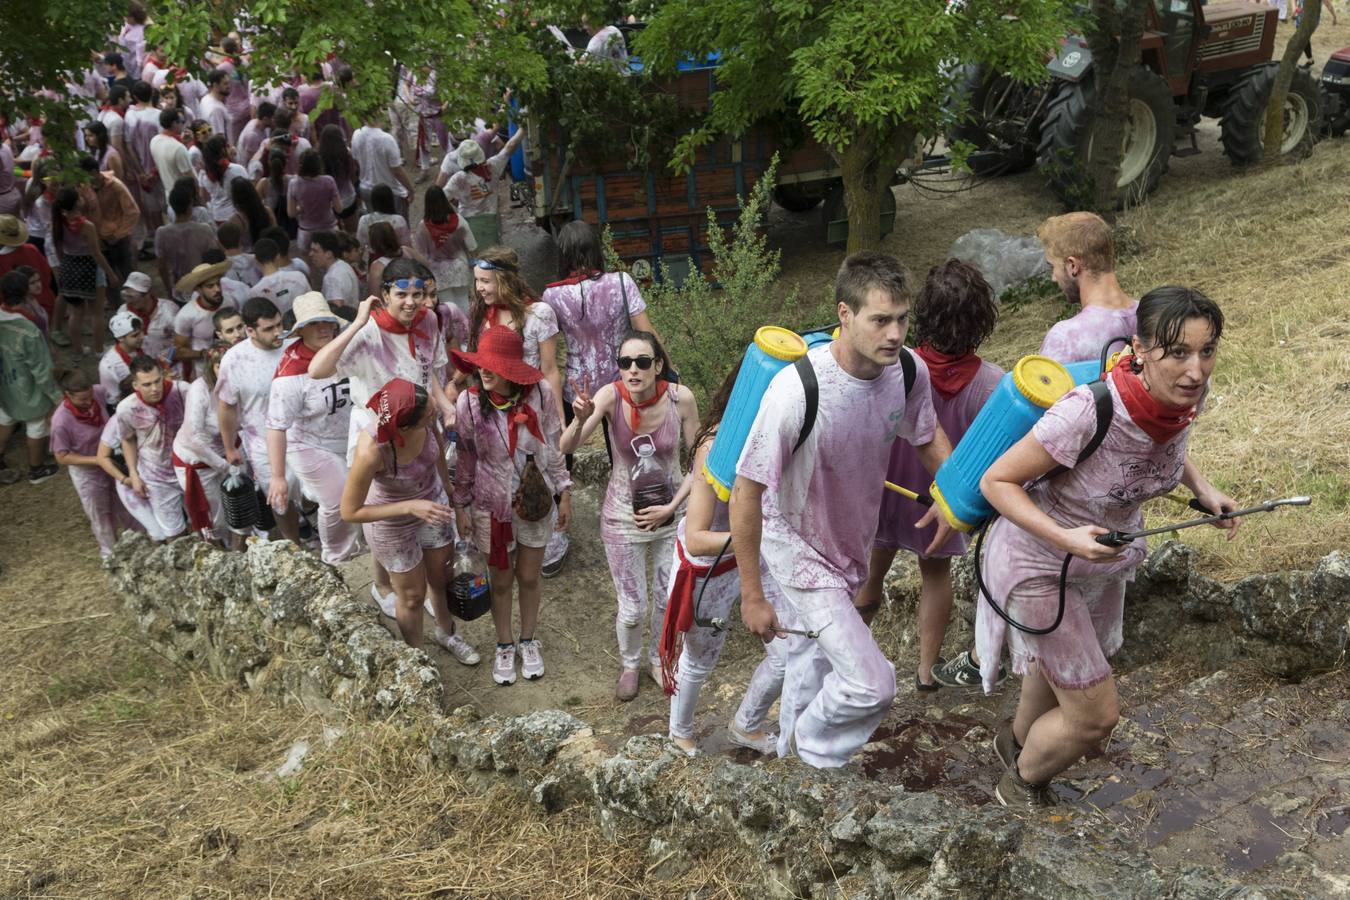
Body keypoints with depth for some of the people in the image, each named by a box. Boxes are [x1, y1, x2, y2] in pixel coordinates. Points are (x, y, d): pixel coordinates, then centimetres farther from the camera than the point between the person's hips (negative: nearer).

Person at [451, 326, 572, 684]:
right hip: (491, 506, 0)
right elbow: (465, 458, -4)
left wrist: (564, 493, 1)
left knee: (529, 578, 16)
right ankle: (504, 646, 40)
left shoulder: (540, 393, -18)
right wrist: (461, 506, 3)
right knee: (501, 581, 16)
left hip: (534, 502, 0)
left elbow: (554, 446, -4)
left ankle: (528, 641, 42)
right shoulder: (469, 403, -18)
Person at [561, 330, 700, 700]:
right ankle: (630, 665, 41)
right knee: (632, 608, 9)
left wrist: (671, 507, -13)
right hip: (624, 517, -1)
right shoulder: (611, 396, -22)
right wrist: (581, 419, -51)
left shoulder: (680, 398, -20)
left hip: (671, 513, 1)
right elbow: (567, 448, -32)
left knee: (668, 599, 17)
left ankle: (658, 660, 47)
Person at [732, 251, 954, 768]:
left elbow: (928, 436, 7)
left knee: (816, 652, 28)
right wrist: (752, 596, -20)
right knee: (872, 683, -12)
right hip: (798, 546, -6)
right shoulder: (796, 391, -36)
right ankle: (813, 747, 21)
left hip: (853, 540, 6)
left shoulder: (909, 372, -18)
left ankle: (792, 751, 56)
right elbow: (746, 492, -27)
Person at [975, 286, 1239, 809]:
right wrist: (1066, 539, -38)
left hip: (1106, 550, 7)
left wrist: (1202, 488, -6)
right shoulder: (1088, 412, -39)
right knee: (1096, 714, 2)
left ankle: (1017, 739, 63)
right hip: (1040, 564, -7)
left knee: (1058, 663, 30)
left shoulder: (1189, 394, -18)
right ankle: (1022, 785, 35)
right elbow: (996, 481, -27)